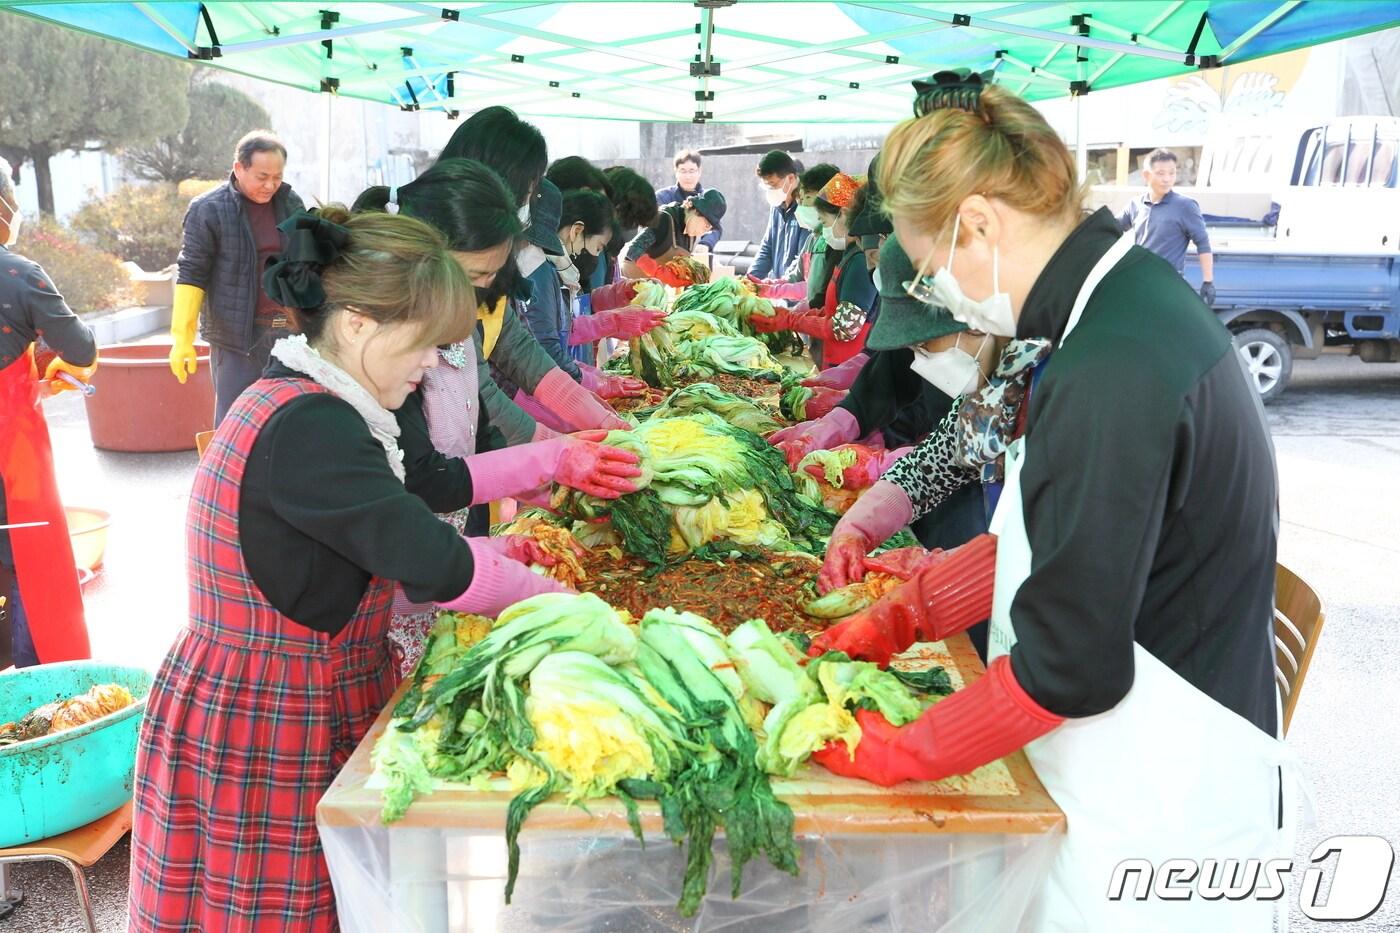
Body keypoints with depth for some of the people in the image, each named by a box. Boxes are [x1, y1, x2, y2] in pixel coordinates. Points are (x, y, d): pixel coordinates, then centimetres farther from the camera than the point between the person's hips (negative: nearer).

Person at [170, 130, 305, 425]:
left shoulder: (291, 203, 9)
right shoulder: (207, 210, -5)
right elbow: (191, 275, -5)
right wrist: (182, 337, -10)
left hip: (292, 331, 4)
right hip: (238, 335, -4)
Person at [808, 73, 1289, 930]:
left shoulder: (1109, 377, -28)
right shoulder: (1138, 297, 2)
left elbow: (1070, 664, -23)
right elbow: (1048, 534, 9)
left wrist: (898, 754, -11)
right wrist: (897, 620, 6)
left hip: (1152, 811, -8)